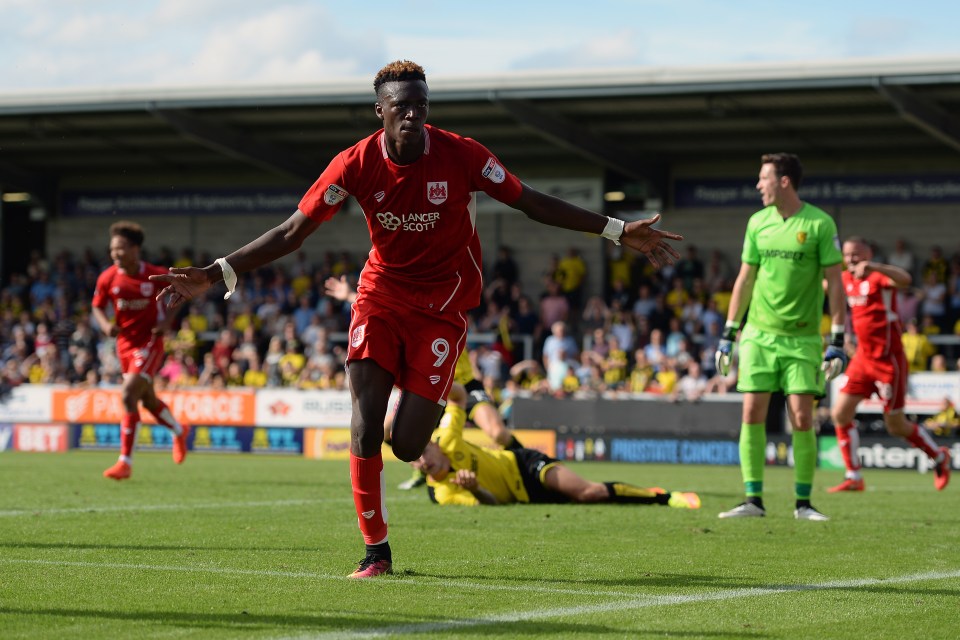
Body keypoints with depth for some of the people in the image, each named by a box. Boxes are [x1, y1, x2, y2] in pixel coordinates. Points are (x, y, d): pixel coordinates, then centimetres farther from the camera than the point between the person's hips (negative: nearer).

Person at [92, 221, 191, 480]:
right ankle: (179, 431, 49)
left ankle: (126, 461, -13)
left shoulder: (156, 275, -13)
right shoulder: (107, 278, -6)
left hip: (149, 342, -5)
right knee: (147, 400, 18)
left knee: (129, 396, -19)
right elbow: (97, 307, 6)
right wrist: (105, 325, -16)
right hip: (125, 343, 5)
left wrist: (167, 320, -9)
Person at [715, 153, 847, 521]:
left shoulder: (820, 224, -5)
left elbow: (834, 284, -5)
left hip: (802, 338, -3)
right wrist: (728, 335, 11)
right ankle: (753, 500, 1)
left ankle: (803, 503, 4)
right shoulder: (758, 222, 7)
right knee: (752, 415, -4)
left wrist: (837, 342, -10)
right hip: (758, 335, 3)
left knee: (802, 420, -6)